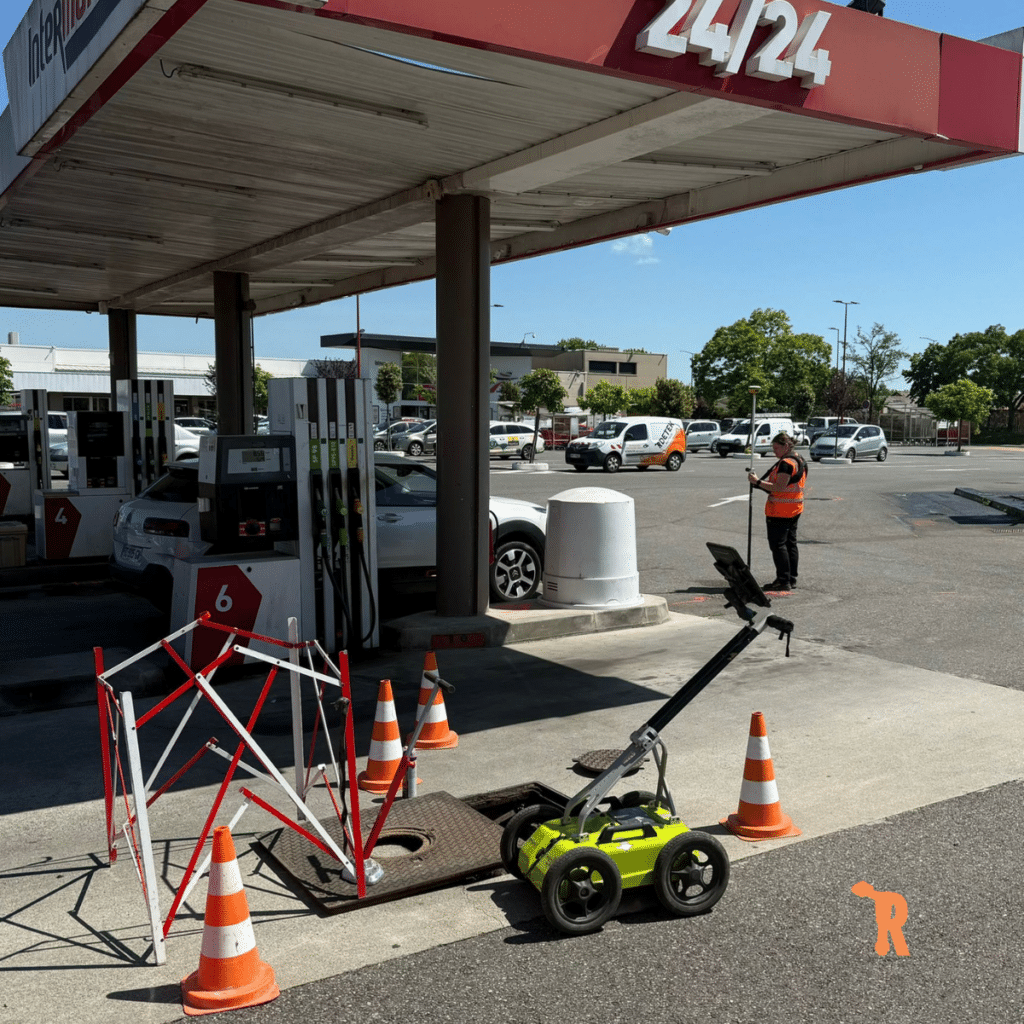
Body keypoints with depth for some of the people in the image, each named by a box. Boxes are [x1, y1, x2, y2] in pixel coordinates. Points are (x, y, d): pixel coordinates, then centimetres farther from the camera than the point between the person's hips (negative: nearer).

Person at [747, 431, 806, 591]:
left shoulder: (785, 463, -18)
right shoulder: (800, 461, 15)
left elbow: (779, 487, -23)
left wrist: (758, 482, -17)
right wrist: (761, 483, 15)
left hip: (780, 511, -10)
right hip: (795, 509, 10)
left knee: (777, 544, -6)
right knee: (790, 543, 13)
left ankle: (783, 581, -7)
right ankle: (792, 579, 16)